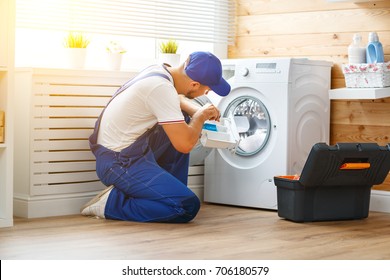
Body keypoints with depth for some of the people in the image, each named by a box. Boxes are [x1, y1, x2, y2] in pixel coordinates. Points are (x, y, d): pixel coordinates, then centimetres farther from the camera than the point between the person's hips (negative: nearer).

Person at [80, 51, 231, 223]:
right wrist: (200, 116, -6)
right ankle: (112, 202, -9)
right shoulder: (161, 88, -25)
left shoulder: (159, 70, 2)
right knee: (188, 207, -17)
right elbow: (184, 144, -24)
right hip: (119, 164, -10)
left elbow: (177, 99, 27)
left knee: (183, 122, 18)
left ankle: (168, 190, 17)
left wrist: (198, 111, 8)